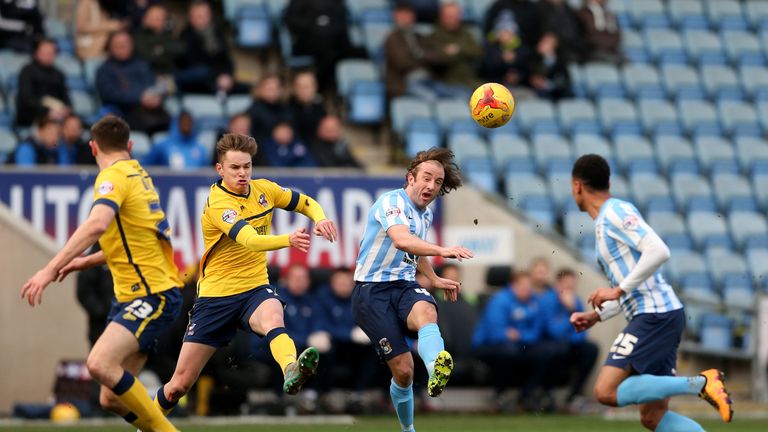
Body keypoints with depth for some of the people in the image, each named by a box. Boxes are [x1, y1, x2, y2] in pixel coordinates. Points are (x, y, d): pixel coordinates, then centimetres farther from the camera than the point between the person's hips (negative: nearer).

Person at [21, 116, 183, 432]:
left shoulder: (114, 176, -10)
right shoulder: (139, 176, 18)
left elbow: (97, 224, -30)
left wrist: (50, 269, -33)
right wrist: (87, 262, 33)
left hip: (153, 295, -9)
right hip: (132, 296, 9)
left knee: (100, 364, -28)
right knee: (111, 399, 4)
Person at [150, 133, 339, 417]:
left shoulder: (264, 190, 1)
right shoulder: (218, 204, -19)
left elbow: (306, 203, 16)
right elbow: (250, 241, -35)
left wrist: (320, 220, -8)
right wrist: (288, 240, -53)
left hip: (255, 288, 3)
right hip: (216, 295, -3)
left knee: (272, 316, -37)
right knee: (181, 383, 2)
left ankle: (291, 371, -67)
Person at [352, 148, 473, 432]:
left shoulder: (425, 213, 16)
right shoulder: (393, 201, -11)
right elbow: (401, 240, -33)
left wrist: (435, 280, 38)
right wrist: (443, 251, -47)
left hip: (404, 286, 5)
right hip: (372, 291, -5)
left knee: (425, 311, -35)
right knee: (403, 370, -15)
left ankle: (436, 374, -66)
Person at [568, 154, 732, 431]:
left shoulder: (616, 212, -6)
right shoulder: (604, 223, 24)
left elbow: (658, 251, -20)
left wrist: (618, 291, -15)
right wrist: (595, 316, 17)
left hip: (656, 315, -10)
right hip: (653, 317, 10)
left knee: (607, 392, -17)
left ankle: (700, 384, -17)